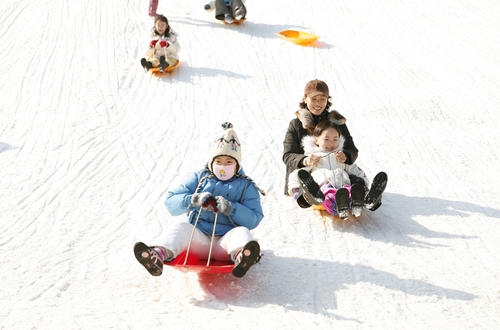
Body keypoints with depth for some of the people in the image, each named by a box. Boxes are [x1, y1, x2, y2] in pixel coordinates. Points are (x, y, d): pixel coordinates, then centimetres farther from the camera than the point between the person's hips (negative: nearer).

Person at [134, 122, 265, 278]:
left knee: (242, 232, -32)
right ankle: (158, 255, -61)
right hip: (199, 238, 1)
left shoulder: (246, 186, 10)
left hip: (225, 242, -1)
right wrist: (194, 200, -15)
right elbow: (171, 203, 4)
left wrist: (230, 208, -20)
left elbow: (254, 219, -4)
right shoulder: (199, 177, 13)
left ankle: (242, 258, -70)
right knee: (180, 228, -28)